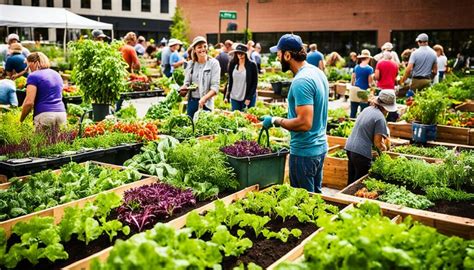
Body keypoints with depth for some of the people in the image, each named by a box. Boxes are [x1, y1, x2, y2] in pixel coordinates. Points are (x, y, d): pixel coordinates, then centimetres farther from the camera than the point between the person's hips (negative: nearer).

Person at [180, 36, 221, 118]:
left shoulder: (214, 63, -4)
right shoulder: (190, 64, 9)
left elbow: (215, 87, -10)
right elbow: (187, 82, 14)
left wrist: (204, 98, -24)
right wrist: (184, 87, -10)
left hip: (206, 103, -4)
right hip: (191, 101, 4)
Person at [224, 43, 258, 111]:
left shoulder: (252, 65, -5)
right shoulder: (233, 64, 5)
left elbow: (255, 83, -5)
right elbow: (230, 81, 11)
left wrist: (249, 98, -12)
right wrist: (227, 96, 4)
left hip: (248, 98, -3)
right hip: (234, 98, 3)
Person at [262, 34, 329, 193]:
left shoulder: (301, 81, -23)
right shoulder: (318, 72, 7)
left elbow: (305, 123, -29)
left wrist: (276, 121, -17)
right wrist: (288, 118, 15)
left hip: (304, 152, -9)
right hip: (320, 146, 10)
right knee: (315, 194, 21)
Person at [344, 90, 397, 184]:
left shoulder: (367, 110, 11)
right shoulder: (380, 117, -13)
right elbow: (377, 142, -13)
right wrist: (384, 148, 7)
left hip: (350, 147, 8)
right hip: (362, 152, -8)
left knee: (351, 179, 19)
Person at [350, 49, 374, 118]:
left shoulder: (356, 67, 8)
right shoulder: (369, 69, -5)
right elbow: (370, 82, -5)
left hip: (354, 90, 5)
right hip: (363, 92, -4)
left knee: (353, 112, 6)